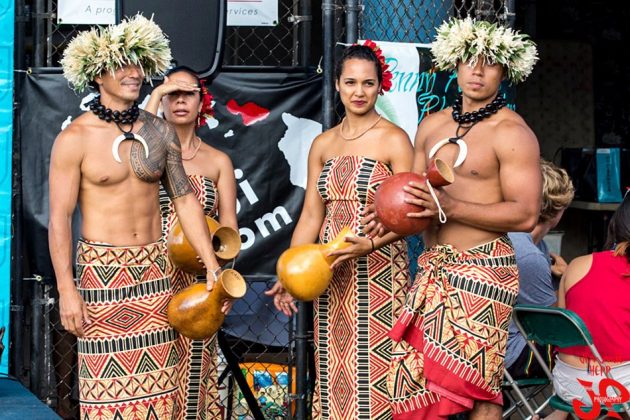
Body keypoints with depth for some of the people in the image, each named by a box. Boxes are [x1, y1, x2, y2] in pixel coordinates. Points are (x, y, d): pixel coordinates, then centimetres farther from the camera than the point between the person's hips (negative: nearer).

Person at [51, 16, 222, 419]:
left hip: (154, 269, 4)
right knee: (108, 386, 1)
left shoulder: (160, 132, 4)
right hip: (101, 271, -4)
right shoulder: (75, 138, -8)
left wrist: (213, 266, 5)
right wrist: (66, 290, -12)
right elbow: (59, 218, -7)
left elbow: (186, 199, 8)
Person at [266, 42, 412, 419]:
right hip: (330, 272, 5)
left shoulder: (394, 140, -4)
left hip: (378, 273, -5)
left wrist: (370, 244, -25)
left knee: (372, 366, -4)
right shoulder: (323, 144, 11)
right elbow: (311, 215, 10)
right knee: (333, 368, 9)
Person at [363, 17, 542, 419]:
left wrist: (450, 207, -21)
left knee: (475, 386, -4)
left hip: (482, 268, -6)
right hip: (433, 267, 6)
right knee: (418, 374, 3)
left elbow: (526, 215, -14)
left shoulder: (512, 133, -7)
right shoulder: (432, 125, 13)